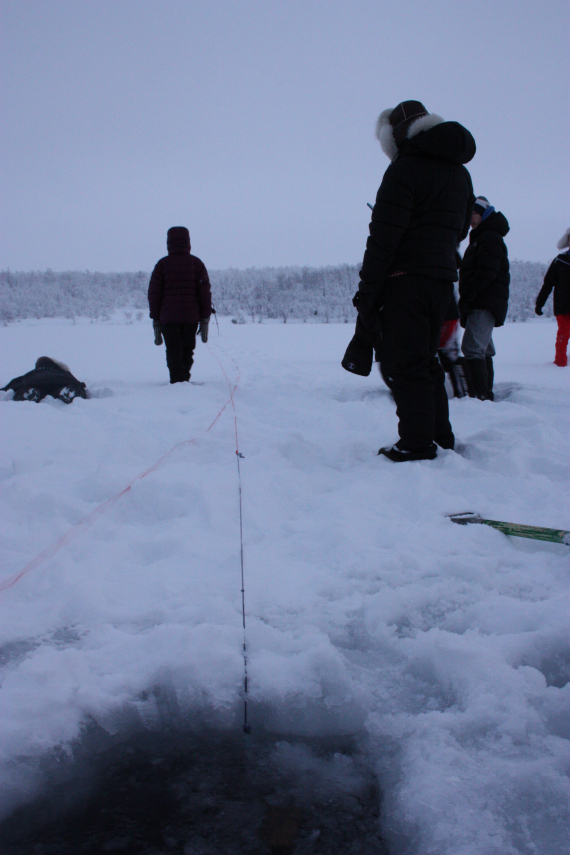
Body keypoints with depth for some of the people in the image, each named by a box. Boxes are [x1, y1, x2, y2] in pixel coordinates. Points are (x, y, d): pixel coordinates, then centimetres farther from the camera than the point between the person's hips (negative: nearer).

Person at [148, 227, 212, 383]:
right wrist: (205, 318, 5)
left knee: (173, 354, 3)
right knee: (187, 352, 15)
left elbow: (154, 294, 0)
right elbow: (205, 293, 1)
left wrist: (155, 319, 6)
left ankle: (178, 382, -4)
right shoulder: (196, 263, 4)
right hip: (191, 317, 1)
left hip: (168, 318, -1)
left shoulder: (162, 264, 1)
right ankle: (184, 379, 23)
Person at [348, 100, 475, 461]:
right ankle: (440, 437, 22)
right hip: (444, 278, 8)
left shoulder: (405, 168, -9)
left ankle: (417, 446, -3)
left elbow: (384, 235, -14)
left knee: (405, 364, -5)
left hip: (406, 278, -8)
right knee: (426, 360, 17)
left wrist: (367, 291, -13)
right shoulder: (460, 173, 17)